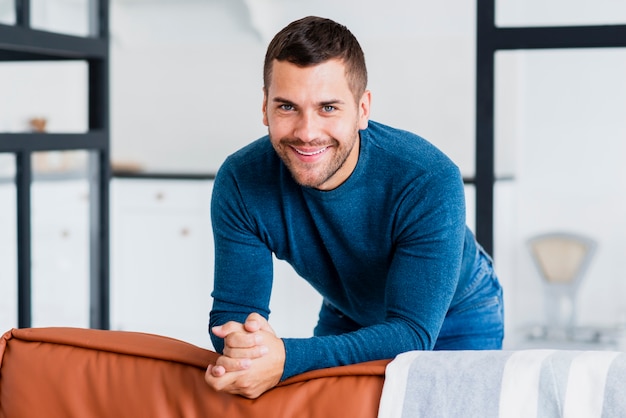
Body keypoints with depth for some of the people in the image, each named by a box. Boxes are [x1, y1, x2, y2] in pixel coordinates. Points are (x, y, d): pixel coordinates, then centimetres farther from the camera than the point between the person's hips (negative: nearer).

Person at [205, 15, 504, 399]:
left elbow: (412, 332, -40)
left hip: (456, 320, -2)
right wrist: (244, 346, -50)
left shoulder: (431, 182, -37)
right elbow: (233, 310, -24)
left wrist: (288, 360, -54)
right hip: (346, 319, 2)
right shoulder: (240, 183, -27)